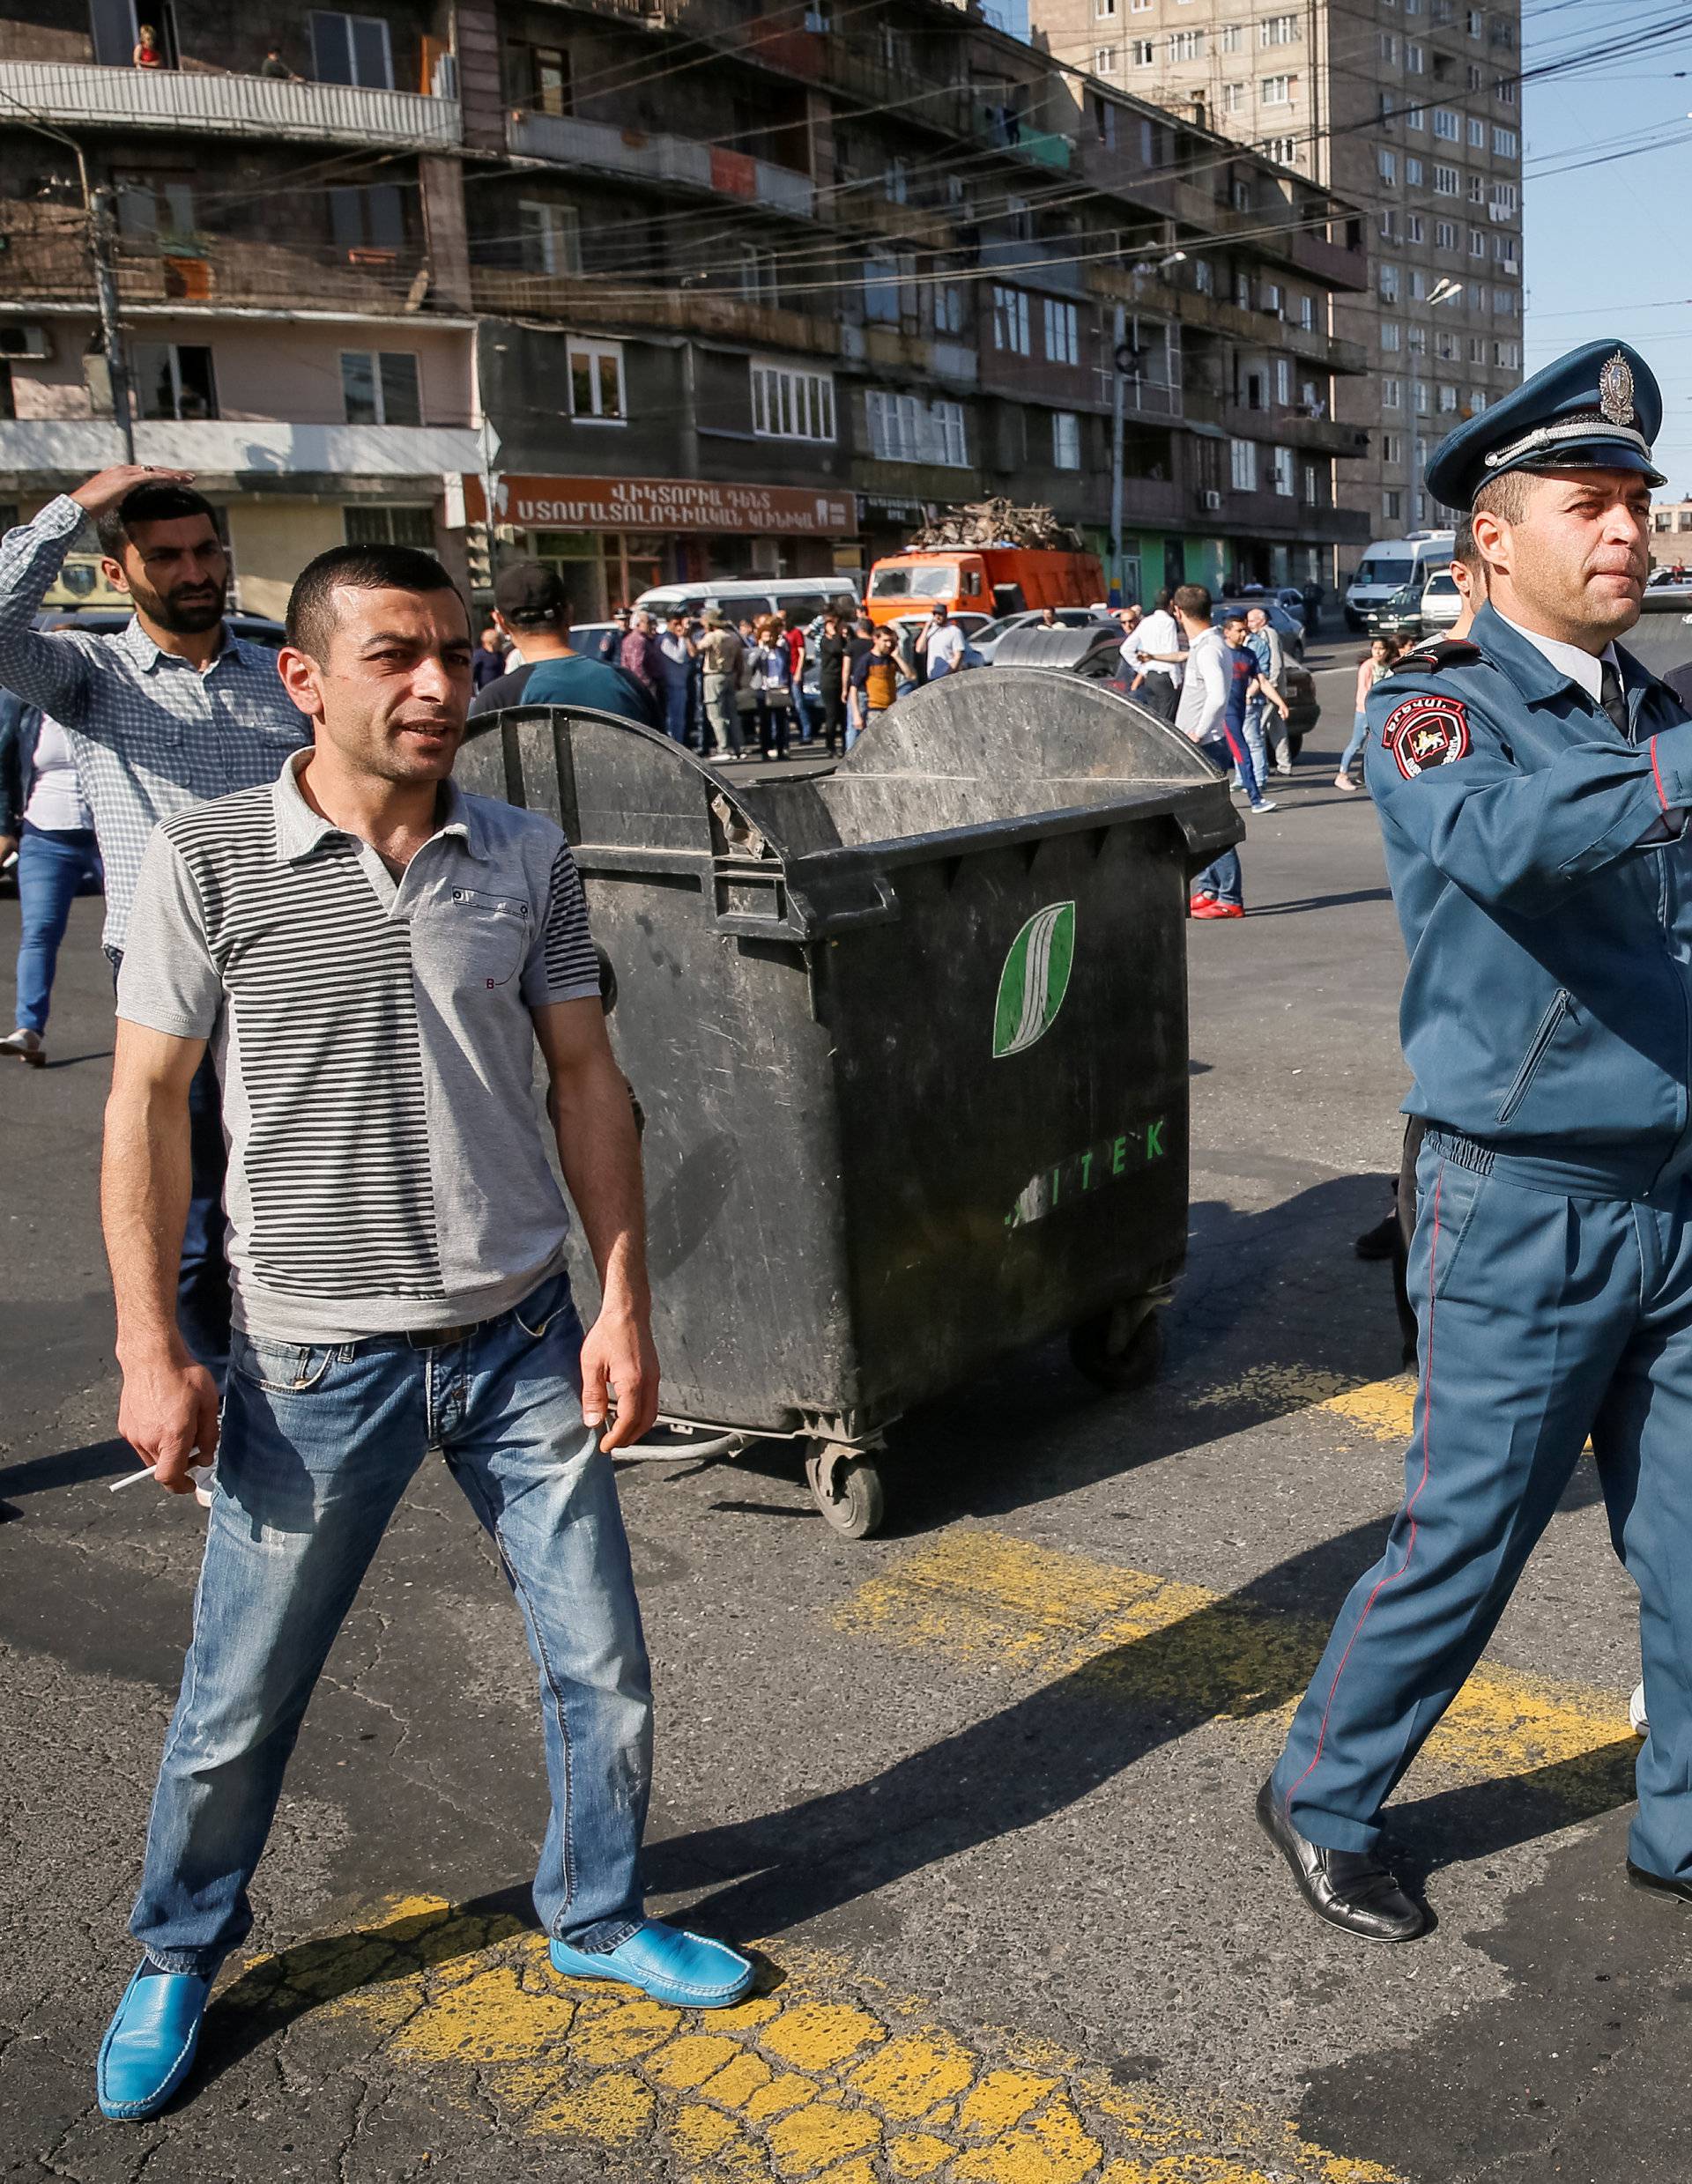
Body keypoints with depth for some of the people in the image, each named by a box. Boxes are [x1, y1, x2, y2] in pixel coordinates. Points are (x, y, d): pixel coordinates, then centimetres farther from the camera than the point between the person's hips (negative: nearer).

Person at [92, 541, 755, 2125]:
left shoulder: (526, 858, 0)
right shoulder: (210, 861, -8)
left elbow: (585, 1082, 4)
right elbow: (147, 1105, -4)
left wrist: (624, 1301, 0)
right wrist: (149, 1352, -8)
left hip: (521, 1339, 3)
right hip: (317, 1361, -2)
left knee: (601, 1665, 11)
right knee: (237, 1705, 12)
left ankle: (595, 1917, 38)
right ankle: (178, 1958, 40)